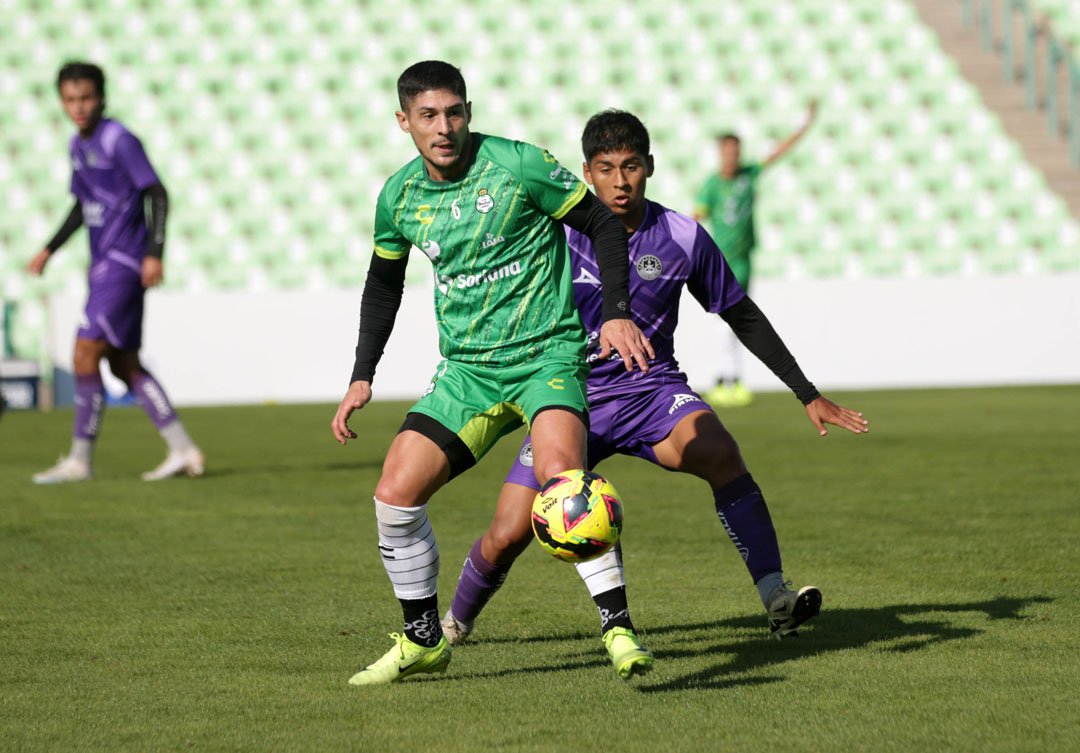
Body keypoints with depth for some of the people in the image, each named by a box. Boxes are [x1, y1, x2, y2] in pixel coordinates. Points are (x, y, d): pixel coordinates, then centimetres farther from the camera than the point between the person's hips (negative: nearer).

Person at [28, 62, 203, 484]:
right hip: (104, 265, 9)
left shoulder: (119, 141, -12)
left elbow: (157, 194, -14)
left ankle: (80, 460, -5)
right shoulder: (78, 145, 14)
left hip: (124, 265, -9)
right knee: (124, 365, 8)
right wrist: (50, 250, 22)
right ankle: (182, 451, 11)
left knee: (86, 354, -10)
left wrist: (155, 252, -22)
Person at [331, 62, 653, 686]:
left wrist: (617, 312, -12)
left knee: (560, 473, -31)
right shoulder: (400, 197, 4)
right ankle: (423, 643, 13)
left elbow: (602, 221, -2)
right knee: (395, 494, -6)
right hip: (467, 369, 5)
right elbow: (384, 283, 21)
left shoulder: (518, 165, -10)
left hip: (547, 352, -5)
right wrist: (362, 376, 15)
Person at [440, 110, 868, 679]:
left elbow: (743, 316, 6)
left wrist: (809, 396, 7)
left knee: (720, 455, -32)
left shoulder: (682, 238, -6)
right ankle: (457, 620, 23)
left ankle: (776, 601, -34)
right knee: (507, 535, -9)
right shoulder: (560, 235, -10)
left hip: (652, 391, 0)